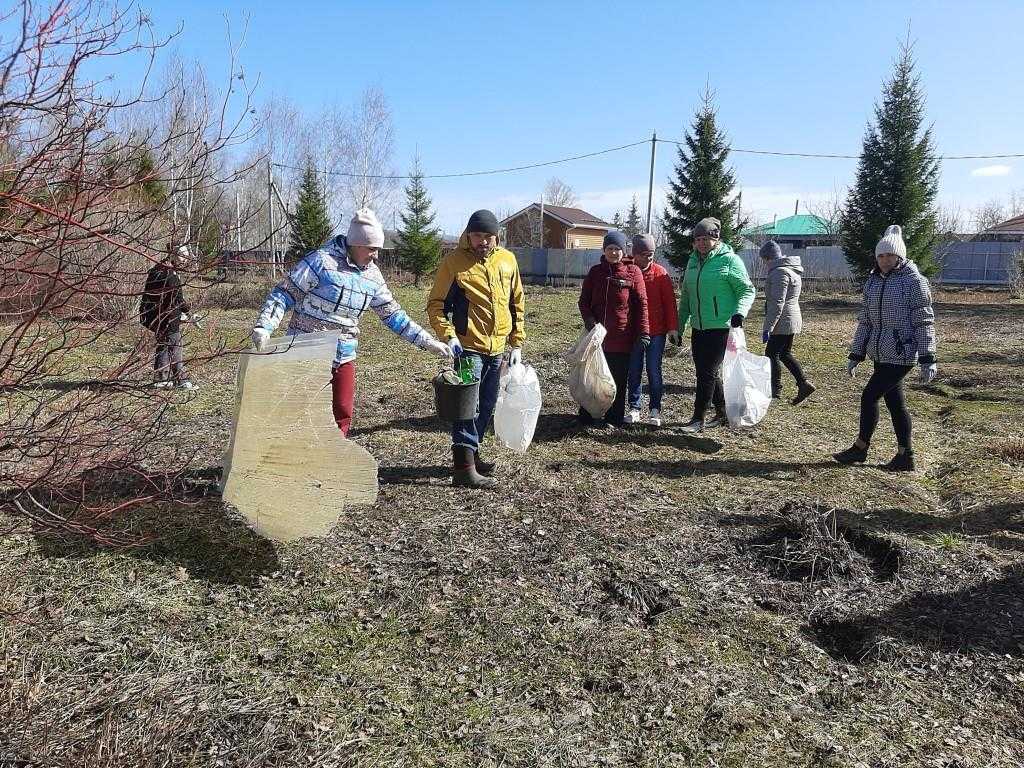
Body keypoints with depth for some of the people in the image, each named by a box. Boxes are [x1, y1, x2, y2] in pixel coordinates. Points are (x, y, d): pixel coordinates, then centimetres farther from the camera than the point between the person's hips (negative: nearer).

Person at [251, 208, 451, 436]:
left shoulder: (373, 275, 7)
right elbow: (284, 294, -11)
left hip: (344, 357, 6)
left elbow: (393, 314, 12)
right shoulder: (322, 260, -13)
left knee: (343, 415, 8)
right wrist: (264, 327, -25)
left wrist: (428, 342, 8)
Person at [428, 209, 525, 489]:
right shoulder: (454, 261, -8)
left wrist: (517, 343, 11)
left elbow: (517, 303, 13)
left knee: (486, 405, 15)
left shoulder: (508, 260, 6)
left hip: (497, 348, 6)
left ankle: (471, 454, 30)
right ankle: (464, 468, -7)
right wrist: (448, 335, -19)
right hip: (468, 346, -6)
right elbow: (436, 303, -5)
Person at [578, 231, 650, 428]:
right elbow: (584, 300, 9)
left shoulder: (633, 272, -1)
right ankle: (586, 416, 18)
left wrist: (644, 332, -10)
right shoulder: (595, 272, 7)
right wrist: (589, 320, -9)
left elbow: (641, 304, -4)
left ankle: (615, 417, 16)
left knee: (618, 379, 5)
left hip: (622, 336, -2)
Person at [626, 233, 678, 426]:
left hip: (656, 332, -1)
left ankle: (655, 410, 10)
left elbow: (669, 301, -1)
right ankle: (634, 408, 16)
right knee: (634, 372, 7)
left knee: (654, 371, 2)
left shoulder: (660, 273, -1)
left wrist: (673, 327, -6)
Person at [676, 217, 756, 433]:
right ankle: (722, 413, 27)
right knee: (707, 373, 12)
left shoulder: (729, 260, -7)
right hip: (698, 328, 7)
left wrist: (739, 311, -22)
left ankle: (698, 419, -2)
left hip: (721, 327, -7)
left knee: (708, 373, -7)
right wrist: (680, 324, 18)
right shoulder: (693, 261, 12)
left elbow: (747, 290, -5)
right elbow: (686, 296, 19)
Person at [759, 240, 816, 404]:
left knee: (771, 354, -1)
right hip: (792, 320, 10)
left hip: (782, 322, -10)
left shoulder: (780, 272, -18)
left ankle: (775, 392, 5)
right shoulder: (791, 269, 16)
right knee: (785, 354, 17)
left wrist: (768, 327, -23)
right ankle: (804, 383, 13)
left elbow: (777, 303, -24)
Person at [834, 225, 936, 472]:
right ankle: (905, 456, 20)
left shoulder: (914, 281, -9)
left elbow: (924, 322, -10)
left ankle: (860, 449, 11)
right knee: (894, 402, 11)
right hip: (880, 354, 7)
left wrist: (928, 359, -13)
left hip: (902, 354, -7)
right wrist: (856, 354, 12)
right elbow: (865, 320, 14)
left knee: (869, 396, -6)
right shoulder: (872, 281, 10)